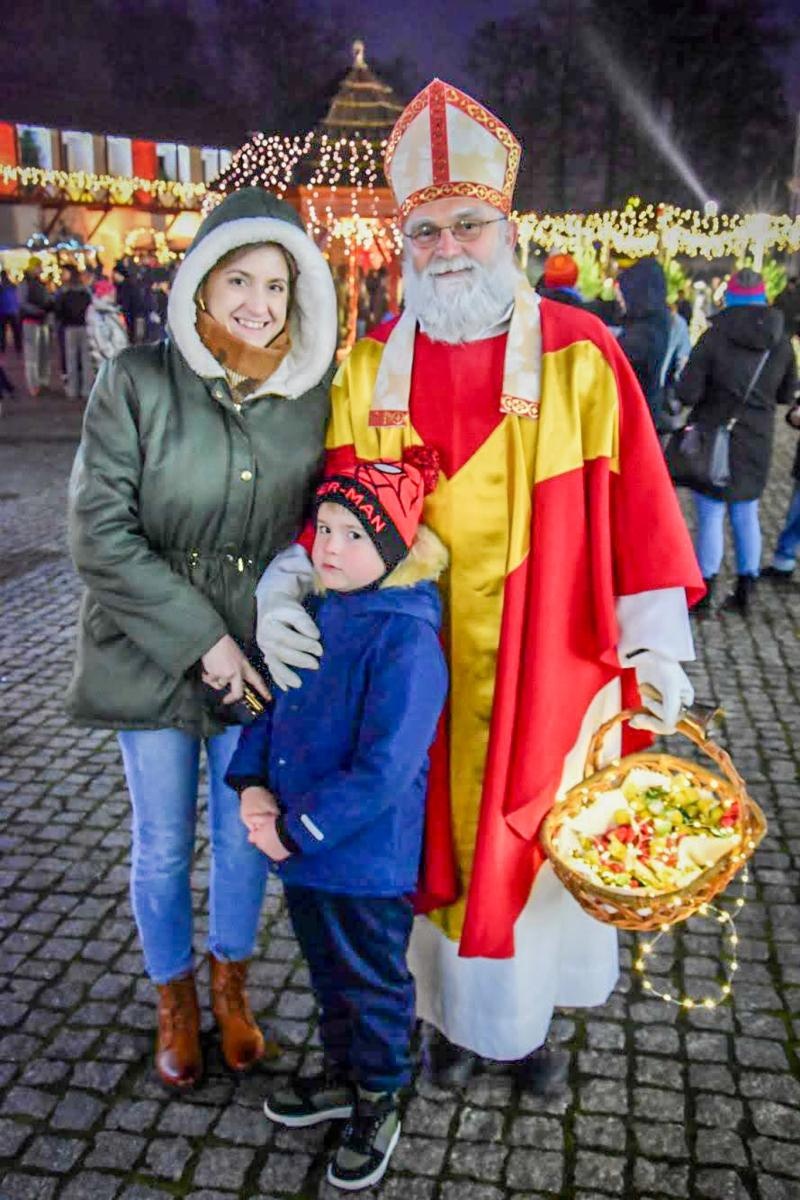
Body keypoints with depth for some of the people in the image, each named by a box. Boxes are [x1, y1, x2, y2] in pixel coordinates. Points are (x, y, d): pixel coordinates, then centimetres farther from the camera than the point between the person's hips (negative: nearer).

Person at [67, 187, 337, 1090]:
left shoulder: (312, 394, -3)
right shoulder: (136, 382, -12)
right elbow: (99, 533, -14)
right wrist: (201, 638, -17)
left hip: (260, 658, 2)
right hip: (152, 656, -2)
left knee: (246, 836, 15)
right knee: (163, 845, 13)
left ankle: (231, 986, 42)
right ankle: (174, 1001, 38)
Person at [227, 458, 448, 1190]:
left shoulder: (407, 640, -24)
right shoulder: (315, 612, 0)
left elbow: (382, 771, -27)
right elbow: (271, 700, 10)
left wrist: (296, 829, -22)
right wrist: (252, 783, -6)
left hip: (368, 858, -7)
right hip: (302, 850, 7)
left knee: (372, 985, 16)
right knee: (327, 972, 27)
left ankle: (376, 1104, 39)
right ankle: (343, 1073, 50)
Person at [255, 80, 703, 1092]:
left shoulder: (580, 353, -6)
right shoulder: (369, 368, 2)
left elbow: (634, 509, -5)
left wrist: (655, 650, -6)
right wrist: (283, 589, -12)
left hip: (544, 671, -1)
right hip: (417, 678, 2)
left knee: (532, 841, 13)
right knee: (436, 844, 14)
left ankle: (524, 1015, 39)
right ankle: (452, 1012, 39)